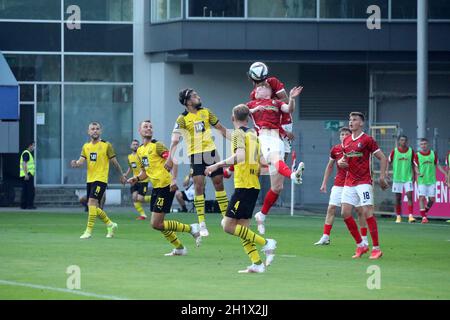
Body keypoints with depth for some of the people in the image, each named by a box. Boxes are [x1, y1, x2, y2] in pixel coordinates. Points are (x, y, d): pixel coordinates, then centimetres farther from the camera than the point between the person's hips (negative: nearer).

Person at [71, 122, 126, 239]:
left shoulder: (106, 145, -4)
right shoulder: (86, 146, 10)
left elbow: (114, 162, 3)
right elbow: (81, 161, 1)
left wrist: (121, 175, 11)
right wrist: (76, 164, -22)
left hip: (101, 179, -6)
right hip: (90, 180, 6)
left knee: (92, 203, -19)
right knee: (94, 207, 10)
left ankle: (89, 231, -16)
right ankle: (110, 225, 30)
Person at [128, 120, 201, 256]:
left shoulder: (157, 145, -9)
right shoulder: (140, 150, 16)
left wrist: (173, 179, -28)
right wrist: (137, 178, 3)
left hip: (165, 187, -9)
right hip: (156, 188, 9)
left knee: (156, 224, -11)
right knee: (159, 224, 11)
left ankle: (191, 229, -2)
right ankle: (179, 248, 24)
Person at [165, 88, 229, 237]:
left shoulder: (206, 112, 6)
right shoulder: (182, 119, -7)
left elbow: (220, 128, 17)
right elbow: (175, 139, -15)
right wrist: (170, 158, -26)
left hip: (211, 152, 4)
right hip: (195, 154, -4)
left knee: (219, 183, 7)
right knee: (199, 186, -10)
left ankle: (226, 216, 19)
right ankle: (202, 224, -6)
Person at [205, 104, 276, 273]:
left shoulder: (238, 134, -8)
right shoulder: (253, 134, 16)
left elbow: (240, 156, -25)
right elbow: (261, 163, 19)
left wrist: (218, 165, -25)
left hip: (243, 186, -8)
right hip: (254, 186, 8)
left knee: (229, 226, -8)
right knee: (242, 228, 9)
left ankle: (265, 243, -13)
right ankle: (257, 263, 2)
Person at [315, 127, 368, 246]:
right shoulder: (335, 149, 4)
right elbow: (330, 166, 16)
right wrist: (324, 183, 13)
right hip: (339, 184, 3)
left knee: (360, 210, -2)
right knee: (331, 209, -4)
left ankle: (364, 238, 9)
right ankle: (325, 237, 0)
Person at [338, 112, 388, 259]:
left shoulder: (367, 140, -7)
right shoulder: (346, 141, 12)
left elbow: (383, 158, -5)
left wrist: (382, 177, -13)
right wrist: (340, 162, 2)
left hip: (364, 182, -7)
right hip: (349, 183, 7)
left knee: (367, 212, -12)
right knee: (345, 213, -1)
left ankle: (376, 248, -6)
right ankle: (360, 245, 11)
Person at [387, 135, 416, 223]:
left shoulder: (411, 151, 1)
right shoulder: (394, 151, -2)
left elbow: (412, 164, 11)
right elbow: (389, 162, 7)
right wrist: (387, 172, -5)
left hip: (408, 177, 0)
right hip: (397, 178, 0)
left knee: (409, 196, -12)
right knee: (398, 198, 5)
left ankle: (410, 216, -16)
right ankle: (398, 216, 17)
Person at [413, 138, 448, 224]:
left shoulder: (433, 154, 6)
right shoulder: (417, 155, 0)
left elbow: (437, 165, 12)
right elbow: (416, 167, 0)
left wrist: (445, 173, 3)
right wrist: (418, 173, -21)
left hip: (432, 180, 2)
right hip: (422, 180, -2)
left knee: (432, 199, 1)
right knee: (422, 198, -10)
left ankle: (425, 212, 26)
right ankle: (423, 217, -5)